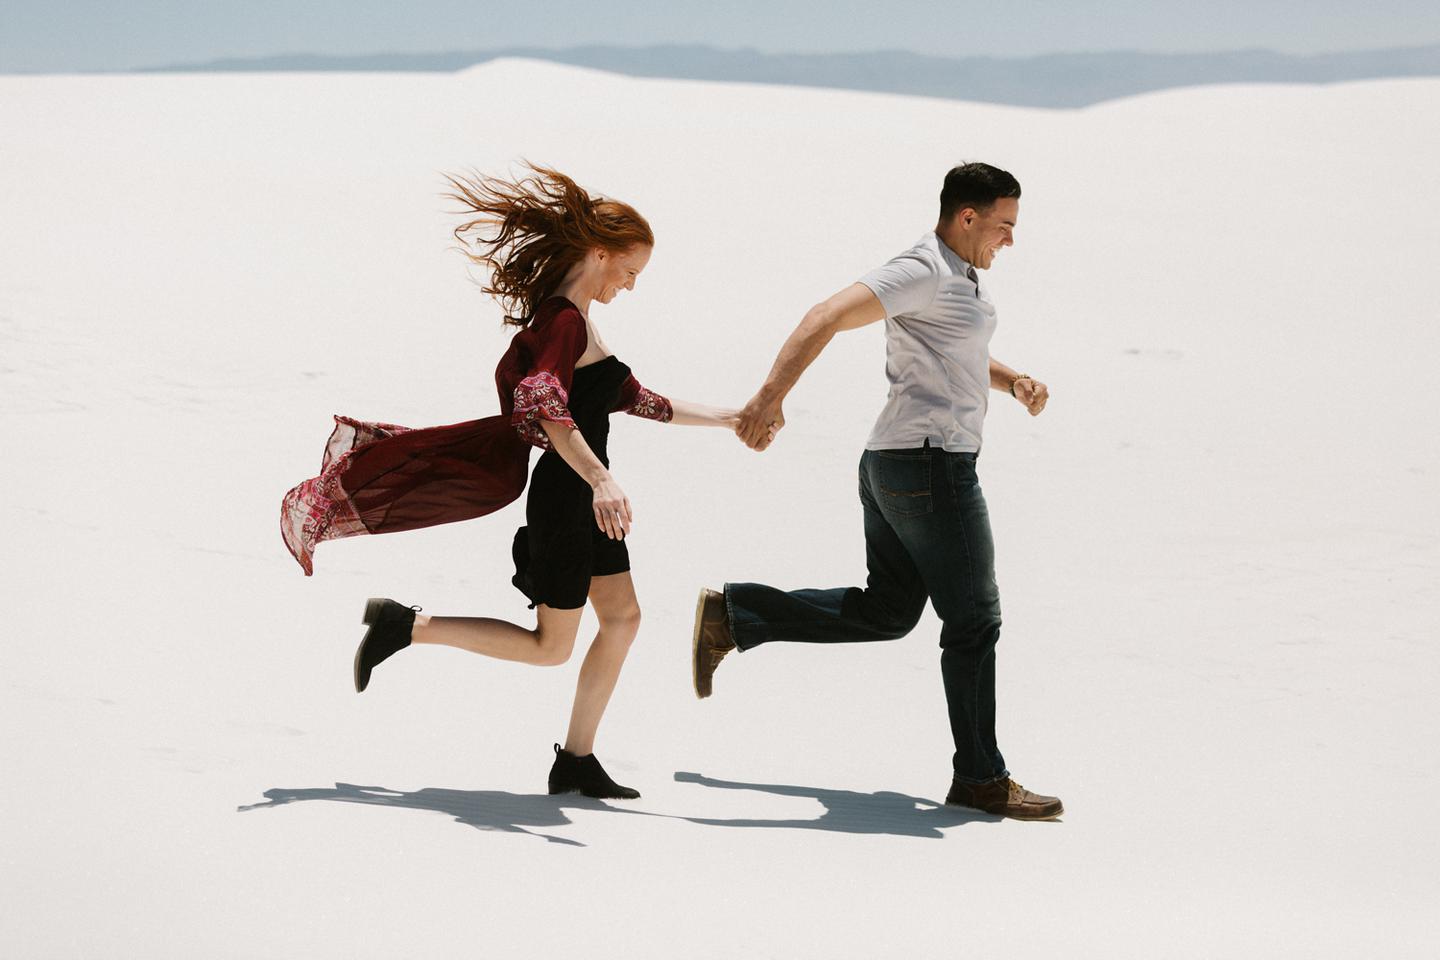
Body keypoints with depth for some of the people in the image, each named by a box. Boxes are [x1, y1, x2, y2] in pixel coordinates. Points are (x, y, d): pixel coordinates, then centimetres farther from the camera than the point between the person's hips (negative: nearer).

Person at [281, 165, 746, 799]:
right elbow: (548, 407, -36)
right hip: (567, 499, -10)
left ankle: (576, 760, 13)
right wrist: (600, 480, -44)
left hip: (584, 496, 10)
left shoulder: (567, 316, 12)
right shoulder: (565, 320, -19)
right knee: (550, 647, -1)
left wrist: (723, 419, 23)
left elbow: (633, 400, 21)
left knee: (623, 617, 9)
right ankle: (406, 627, 5)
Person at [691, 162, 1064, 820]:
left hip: (892, 467, 10)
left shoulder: (959, 275, 18)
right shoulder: (923, 273, -14)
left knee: (885, 612, 14)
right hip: (931, 463, -10)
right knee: (973, 622, -3)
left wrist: (1015, 382, 14)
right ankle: (980, 778, 4)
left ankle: (732, 617, 13)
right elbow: (826, 319, -24)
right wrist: (772, 396, -32)